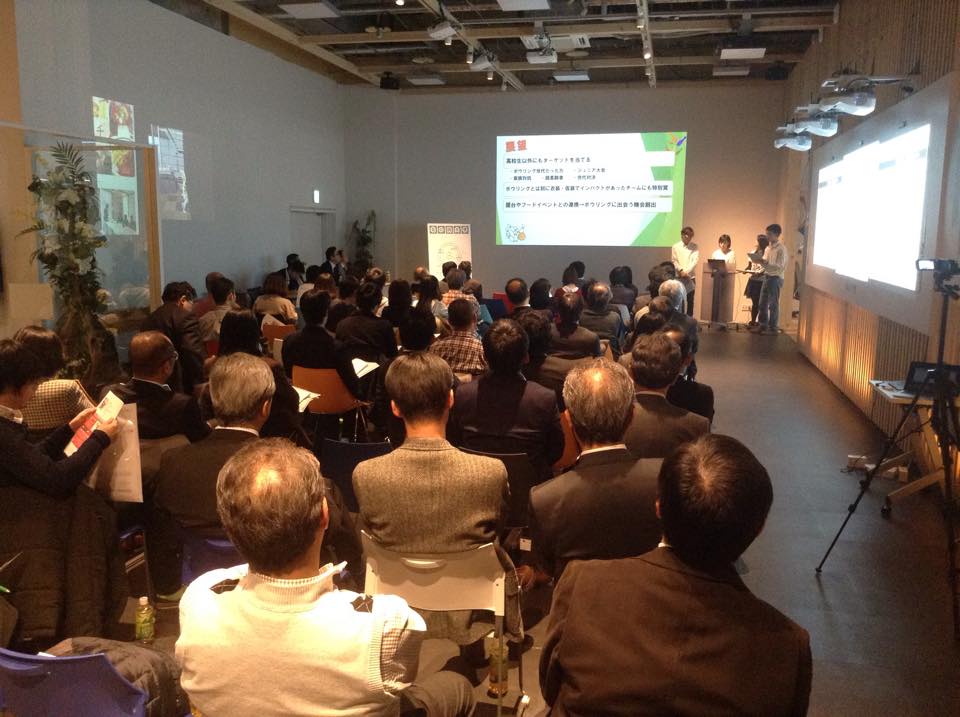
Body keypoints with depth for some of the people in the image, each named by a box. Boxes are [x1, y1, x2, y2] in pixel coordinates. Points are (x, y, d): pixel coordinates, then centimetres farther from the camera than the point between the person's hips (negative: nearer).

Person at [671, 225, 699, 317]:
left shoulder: (694, 247, 5)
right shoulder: (676, 247, 4)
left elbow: (695, 261, -5)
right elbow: (674, 261, 0)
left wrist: (686, 271, -15)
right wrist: (681, 270, -14)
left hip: (690, 276, 1)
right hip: (678, 276, -1)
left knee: (690, 300, 3)